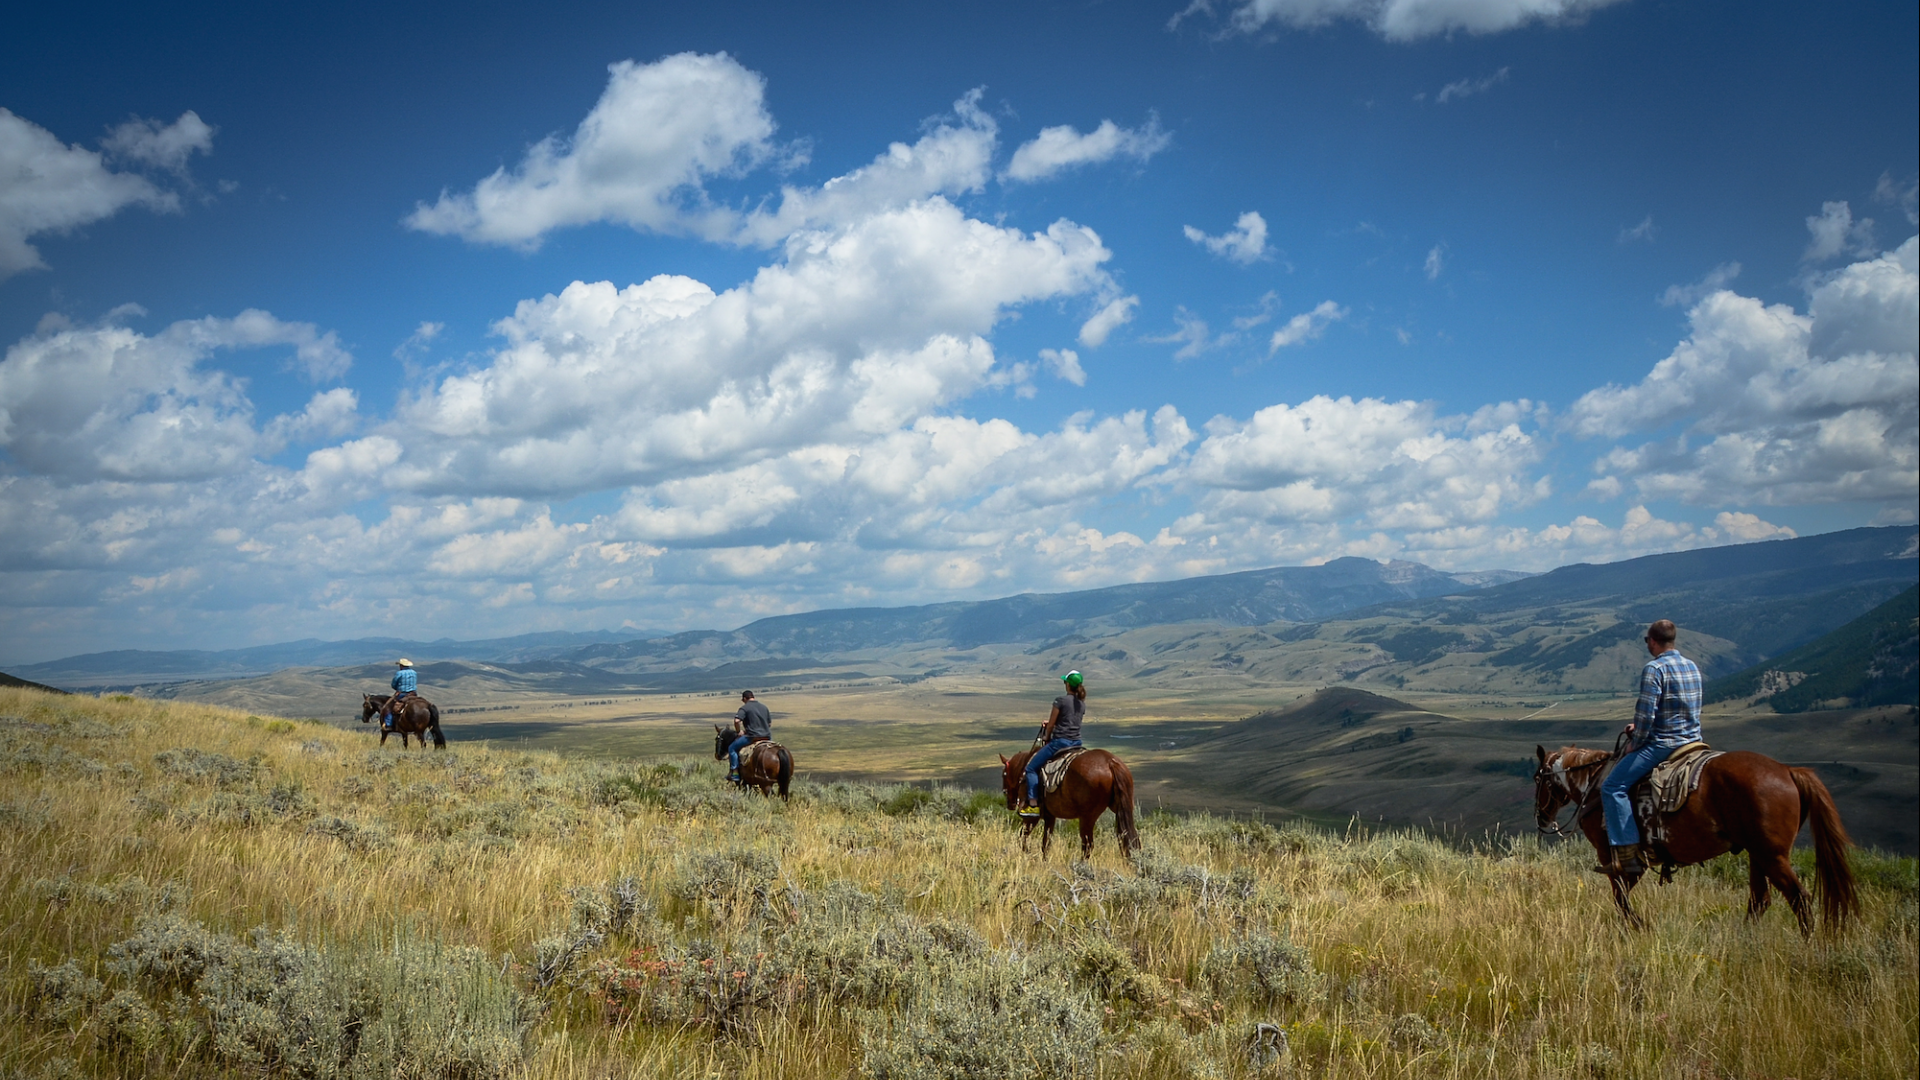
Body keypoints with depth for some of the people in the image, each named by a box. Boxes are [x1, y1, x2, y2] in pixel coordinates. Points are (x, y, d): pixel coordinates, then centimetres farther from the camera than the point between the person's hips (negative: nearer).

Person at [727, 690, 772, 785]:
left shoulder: (744, 708, -5)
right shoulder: (764, 707, 16)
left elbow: (737, 721, -19)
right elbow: (770, 723, 21)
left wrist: (739, 731, -3)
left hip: (752, 737, -6)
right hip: (767, 737, 6)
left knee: (732, 748, 5)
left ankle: (734, 772, -4)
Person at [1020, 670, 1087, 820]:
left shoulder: (1060, 700, -11)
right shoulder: (1082, 703, 9)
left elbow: (1051, 724, -5)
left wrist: (1046, 737, 13)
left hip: (1060, 741, -7)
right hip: (1076, 742, 7)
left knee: (1031, 768, 2)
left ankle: (1033, 805, -5)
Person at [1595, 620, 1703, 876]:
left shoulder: (1654, 669, -15)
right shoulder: (1692, 667, 12)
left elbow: (1646, 714, -19)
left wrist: (1634, 743, -3)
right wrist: (1640, 727, 20)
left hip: (1663, 744, -9)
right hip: (1693, 741, 9)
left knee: (1612, 787, -10)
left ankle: (1626, 853, -18)